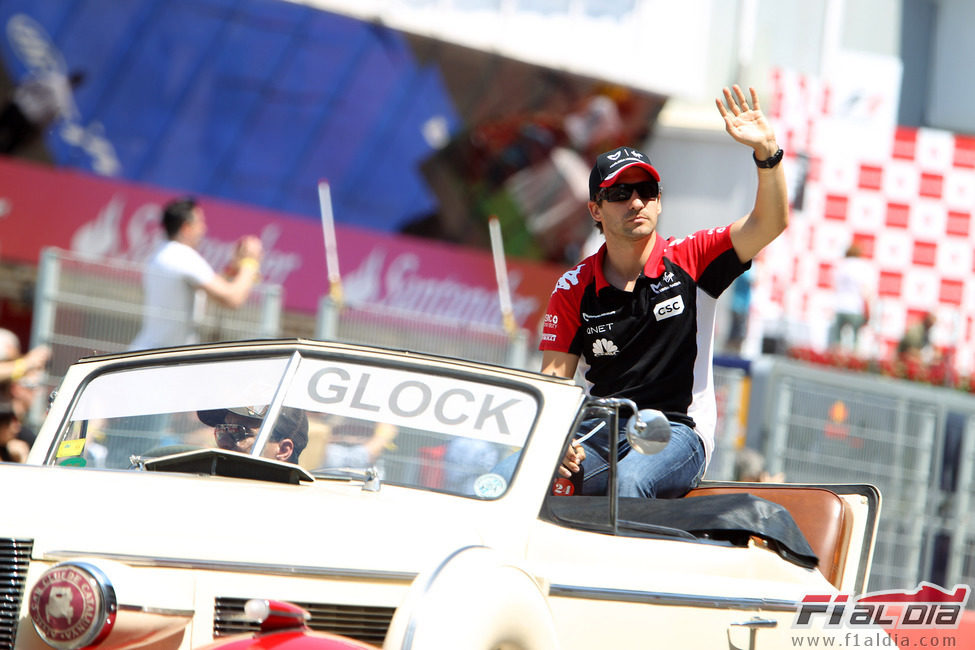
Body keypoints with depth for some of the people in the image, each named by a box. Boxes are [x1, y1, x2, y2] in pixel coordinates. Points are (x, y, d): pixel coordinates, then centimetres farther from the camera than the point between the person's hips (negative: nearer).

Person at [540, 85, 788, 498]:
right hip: (600, 433, 2)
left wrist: (765, 150, -23)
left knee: (629, 479, -37)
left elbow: (771, 223, -6)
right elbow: (553, 379, 3)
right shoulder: (574, 289, 7)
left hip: (677, 430, -2)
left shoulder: (690, 260, 5)